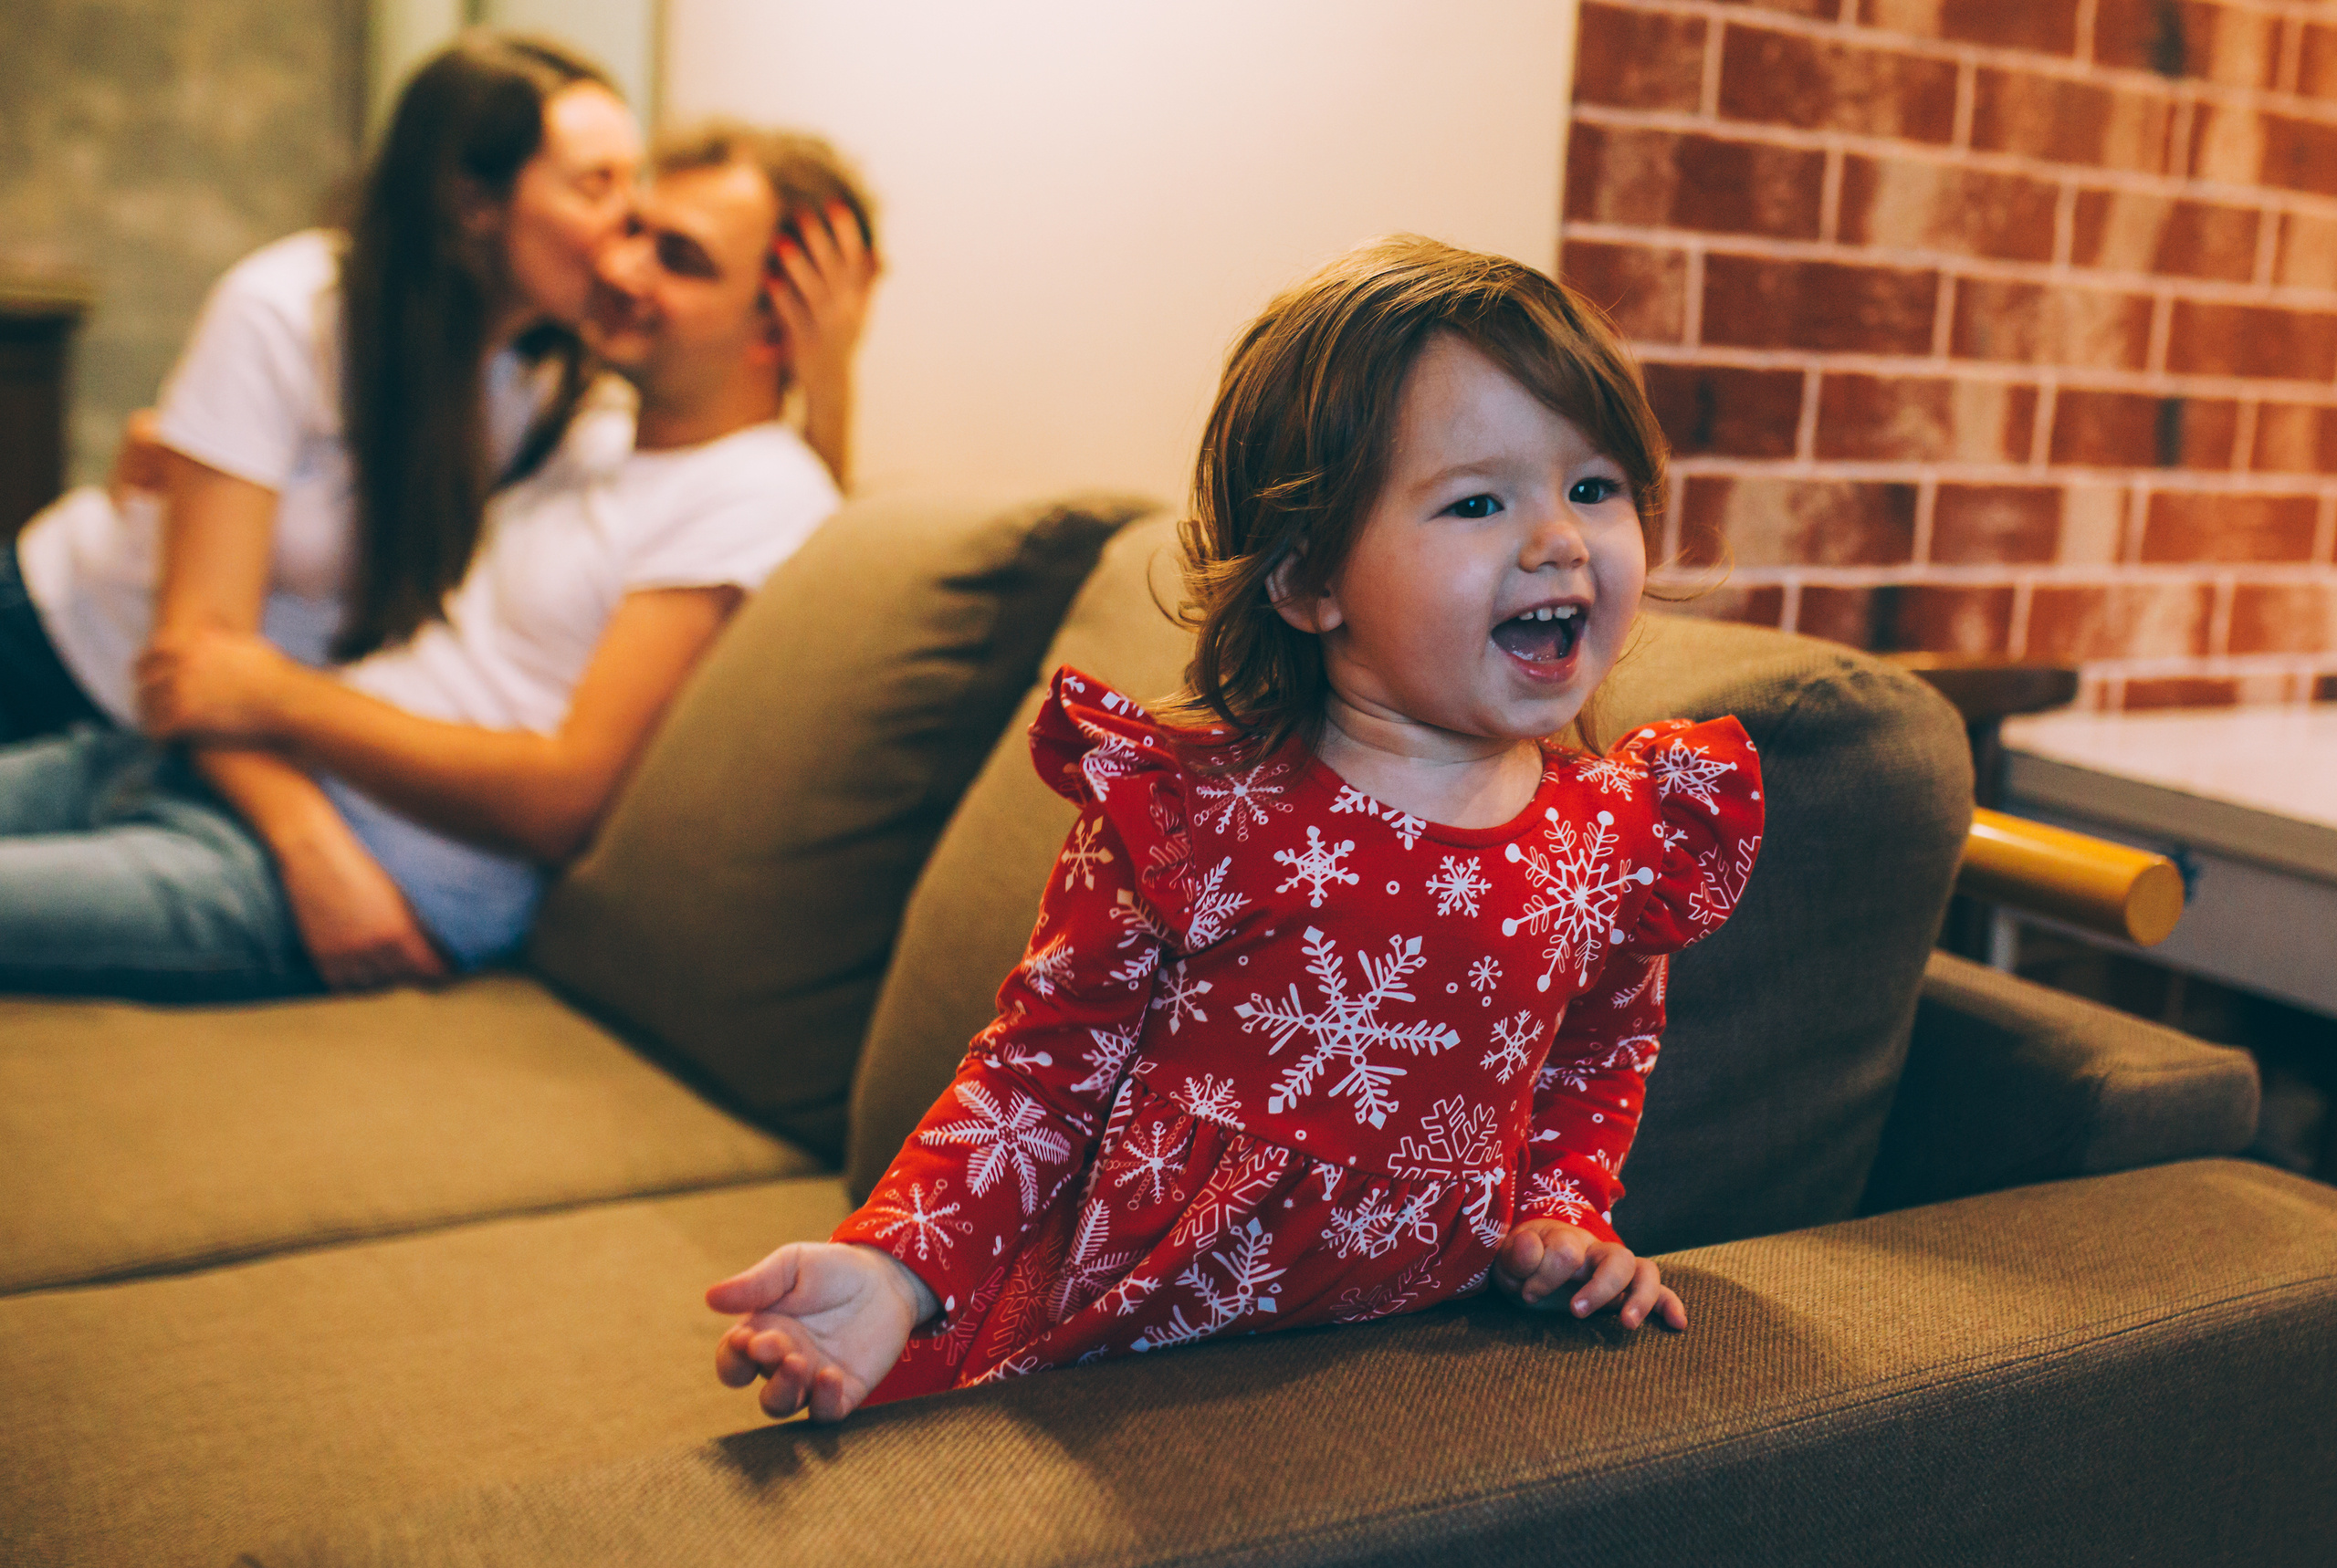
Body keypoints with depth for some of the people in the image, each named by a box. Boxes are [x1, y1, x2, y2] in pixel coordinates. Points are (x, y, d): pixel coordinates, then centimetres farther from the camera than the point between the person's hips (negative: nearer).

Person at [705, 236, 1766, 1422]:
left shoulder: (1621, 835, 1)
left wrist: (1565, 1208, 6)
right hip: (1123, 1358, -5)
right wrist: (898, 1269, -20)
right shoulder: (1193, 814, -13)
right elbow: (1043, 1069, -6)